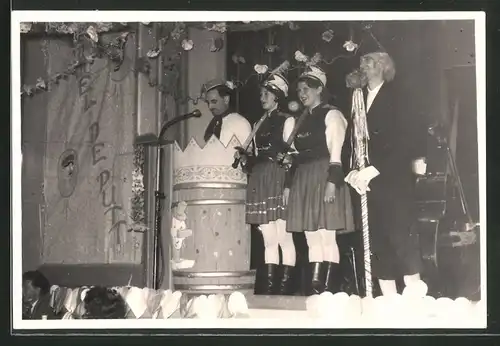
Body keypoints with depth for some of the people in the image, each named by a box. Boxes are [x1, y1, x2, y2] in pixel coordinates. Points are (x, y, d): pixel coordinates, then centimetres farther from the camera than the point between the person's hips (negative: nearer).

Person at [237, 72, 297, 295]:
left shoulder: (286, 120, 1)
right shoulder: (260, 123, 21)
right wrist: (246, 160, 2)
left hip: (278, 181, -7)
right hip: (260, 182, 7)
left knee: (284, 238, -8)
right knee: (268, 239, 5)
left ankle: (285, 287, -9)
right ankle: (268, 287, 3)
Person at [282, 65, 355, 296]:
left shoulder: (331, 115, 0)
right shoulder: (299, 120, 19)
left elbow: (335, 152, -9)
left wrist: (332, 181, -18)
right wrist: (288, 185, 12)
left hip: (324, 177, -7)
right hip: (303, 181, 7)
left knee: (327, 237, -10)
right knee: (312, 239, 4)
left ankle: (329, 291, -11)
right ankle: (314, 290, 4)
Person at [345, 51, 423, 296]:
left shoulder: (395, 97, -3)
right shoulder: (359, 99, 13)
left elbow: (404, 143, -10)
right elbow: (353, 140, 12)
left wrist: (372, 171, -14)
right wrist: (354, 171, -5)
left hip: (393, 181, -5)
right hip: (367, 182, 5)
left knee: (401, 237, -8)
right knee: (377, 243, 1)